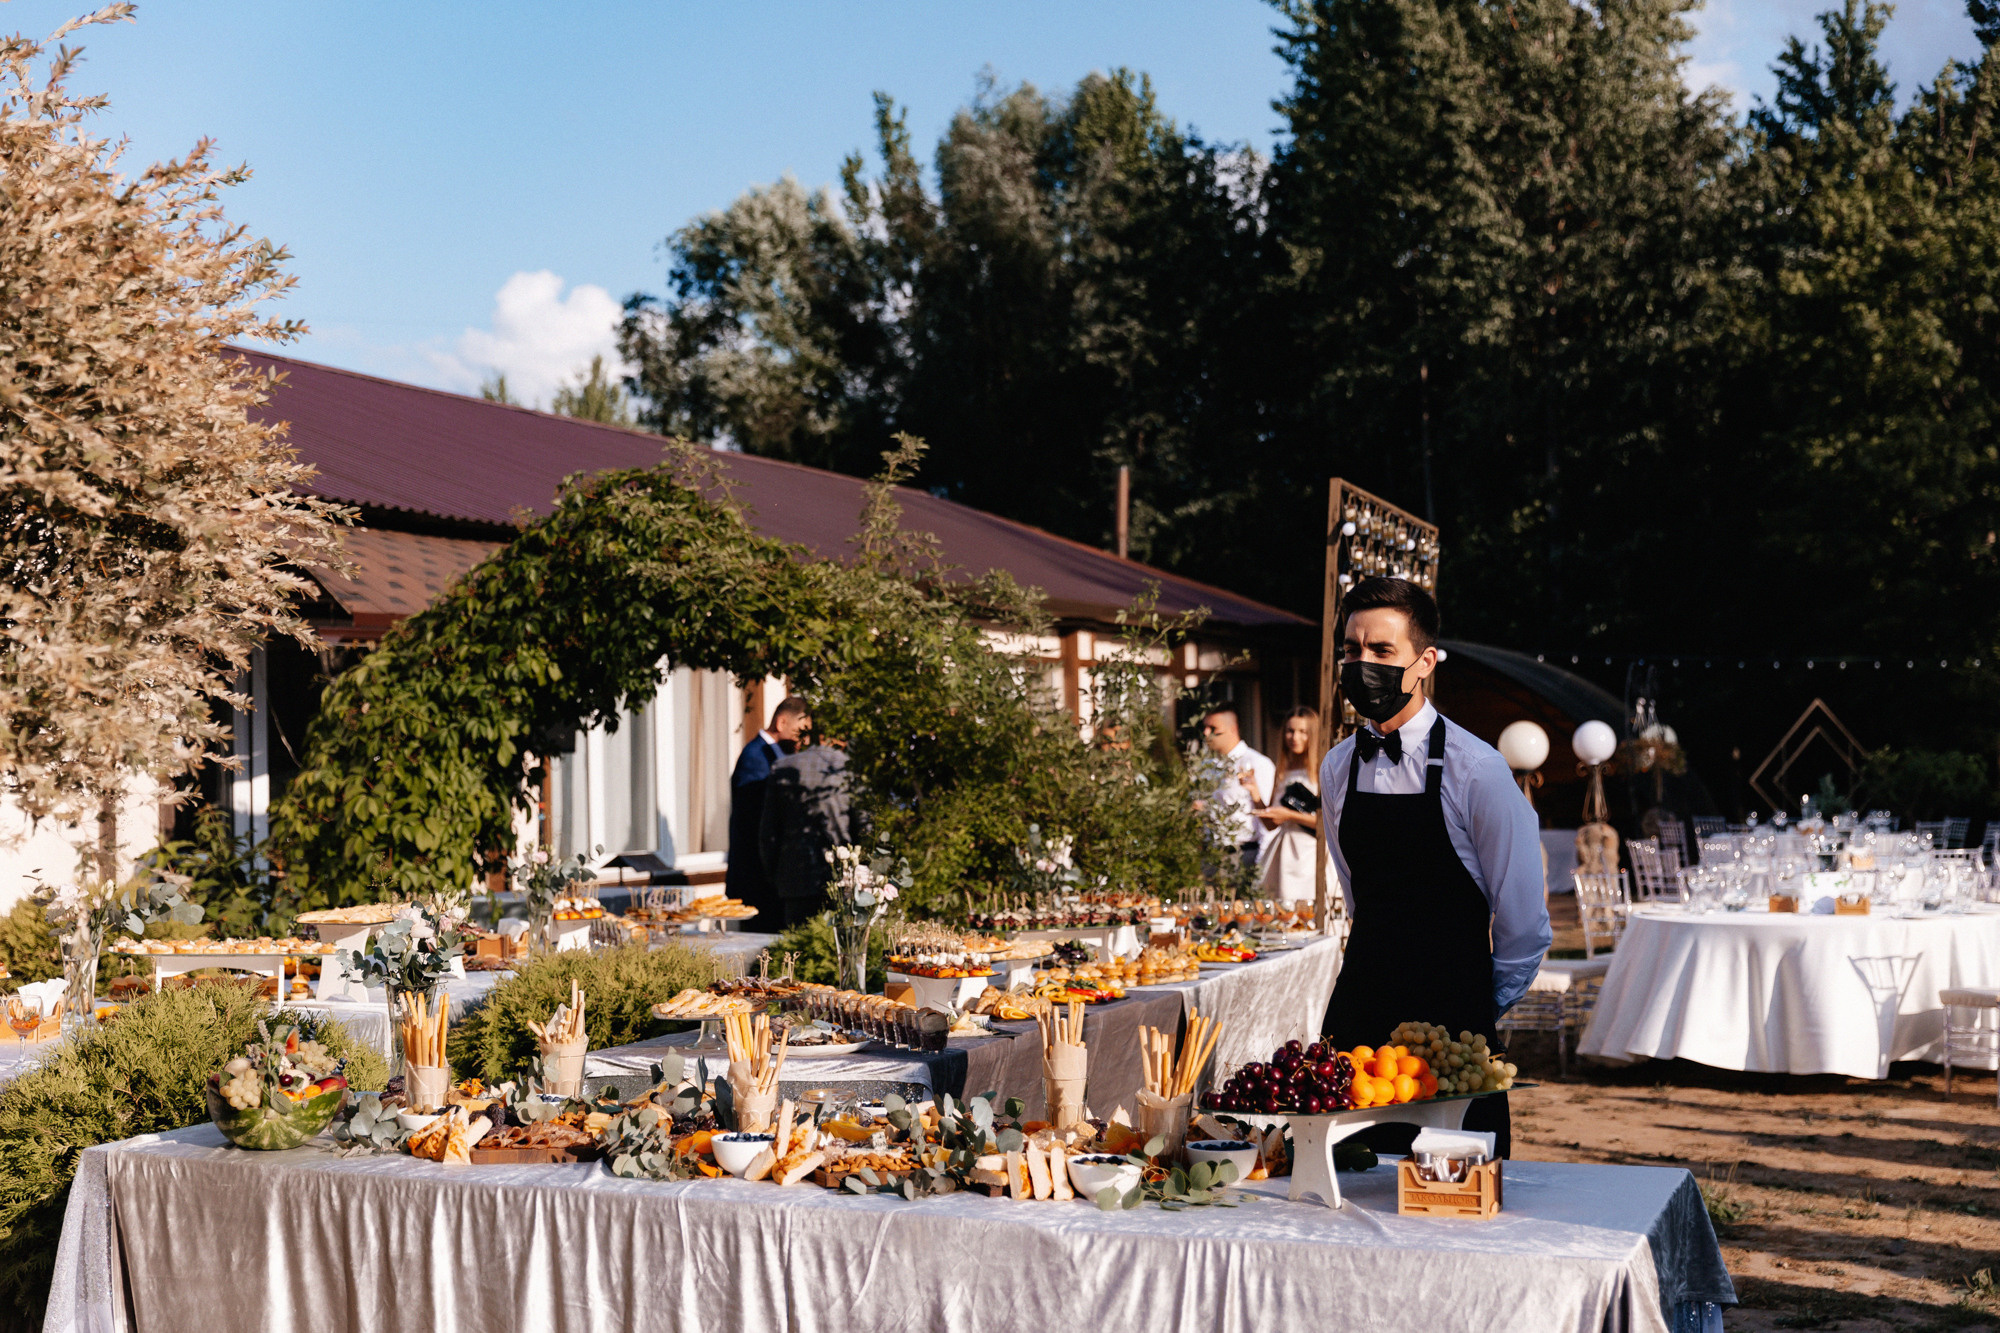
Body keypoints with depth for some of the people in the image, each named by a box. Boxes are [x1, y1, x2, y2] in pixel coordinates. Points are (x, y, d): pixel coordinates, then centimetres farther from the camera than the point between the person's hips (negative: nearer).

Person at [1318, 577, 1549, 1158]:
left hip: (1452, 1022, -4)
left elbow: (1525, 925, -3)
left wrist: (1481, 1012, 5)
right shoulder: (1338, 769, 5)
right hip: (1358, 1011, 4)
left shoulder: (1475, 770, -11)